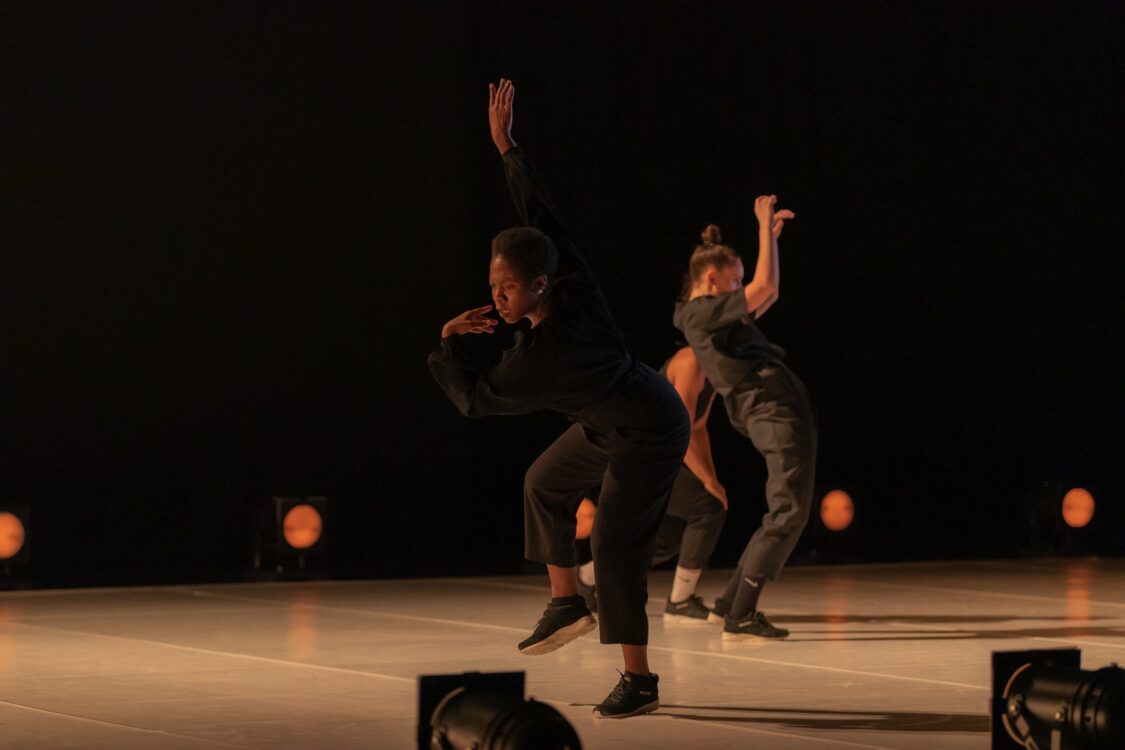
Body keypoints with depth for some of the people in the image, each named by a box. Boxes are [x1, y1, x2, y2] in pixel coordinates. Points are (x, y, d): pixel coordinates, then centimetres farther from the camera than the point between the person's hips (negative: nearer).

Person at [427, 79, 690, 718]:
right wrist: (507, 146, -1)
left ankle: (639, 680, -4)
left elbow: (474, 398, -23)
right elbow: (540, 210, -5)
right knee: (546, 481, 21)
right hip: (618, 419, 10)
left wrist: (452, 341, -11)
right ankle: (568, 603, 29)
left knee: (615, 546, -11)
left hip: (649, 437, -10)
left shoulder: (540, 356, -35)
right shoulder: (575, 282, -16)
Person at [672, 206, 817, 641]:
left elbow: (765, 296, 34)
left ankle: (731, 603, 17)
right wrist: (765, 228, -8)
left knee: (784, 516, 15)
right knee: (788, 515, -12)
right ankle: (739, 618, -13)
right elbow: (766, 288, -18)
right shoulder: (703, 313, -9)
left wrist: (770, 234, 29)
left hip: (782, 413, 10)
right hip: (775, 412, -10)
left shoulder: (710, 314, 20)